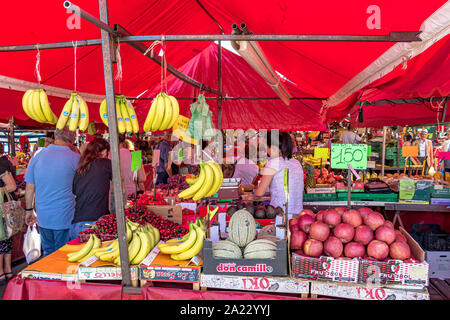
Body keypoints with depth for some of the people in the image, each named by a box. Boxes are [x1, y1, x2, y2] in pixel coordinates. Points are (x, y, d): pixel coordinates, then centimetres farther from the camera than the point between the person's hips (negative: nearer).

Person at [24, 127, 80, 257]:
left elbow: (29, 188, 6)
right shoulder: (76, 159, -11)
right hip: (65, 217, -4)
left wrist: (29, 210, 16)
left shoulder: (37, 157, 0)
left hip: (43, 217, 4)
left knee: (48, 253, 18)